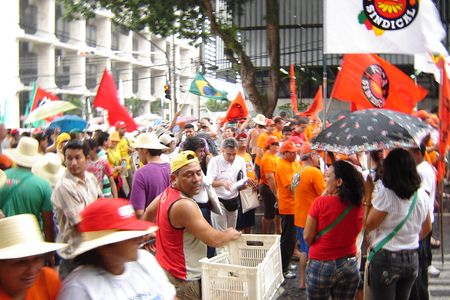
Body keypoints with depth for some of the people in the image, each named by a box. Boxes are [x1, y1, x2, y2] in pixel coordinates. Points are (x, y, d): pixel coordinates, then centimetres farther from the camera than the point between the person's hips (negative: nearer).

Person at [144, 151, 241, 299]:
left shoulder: (167, 193, 1)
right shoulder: (184, 205, -28)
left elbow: (149, 213, 19)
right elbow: (214, 240, -25)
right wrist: (231, 233, -6)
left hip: (167, 270, 9)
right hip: (183, 280, -9)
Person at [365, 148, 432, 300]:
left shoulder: (385, 194, -18)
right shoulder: (422, 195, 2)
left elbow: (367, 226, -13)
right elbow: (427, 228, 15)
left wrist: (367, 198, -7)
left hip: (385, 259, -6)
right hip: (412, 259, 6)